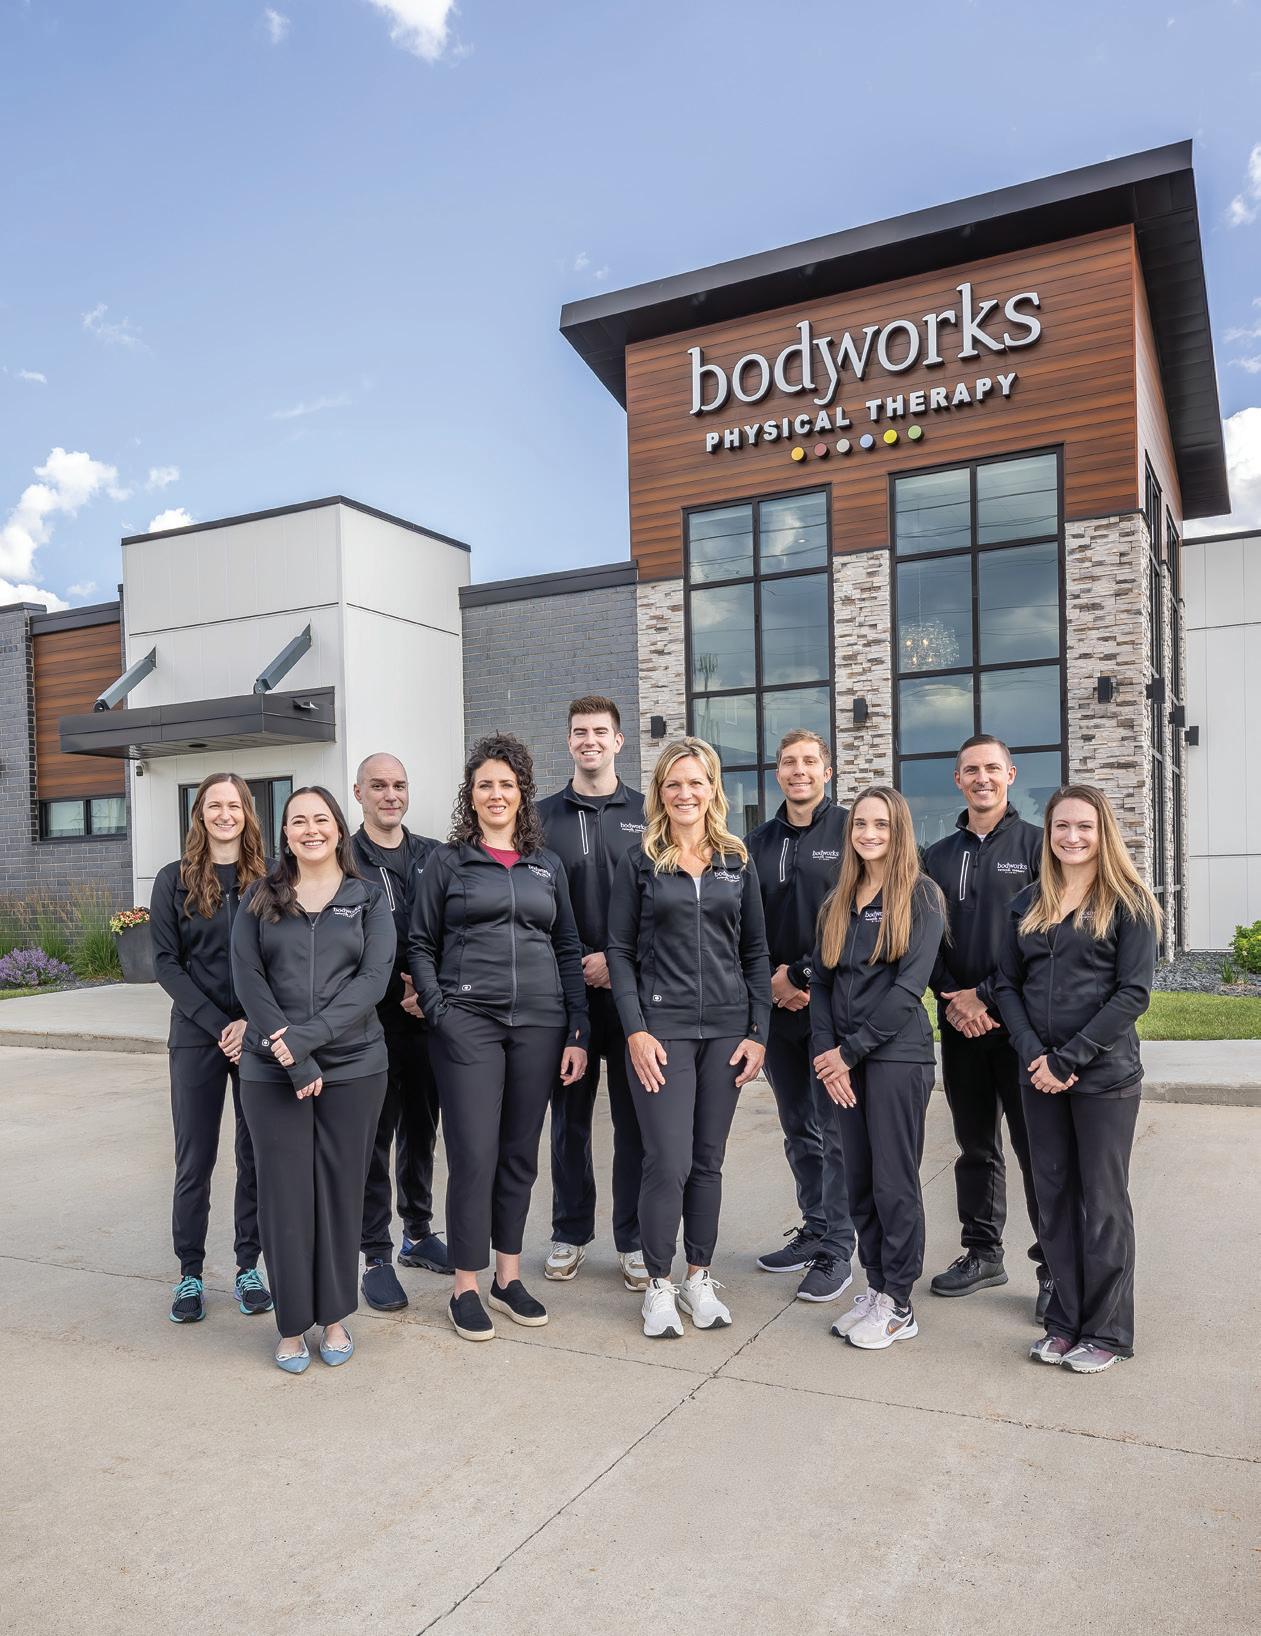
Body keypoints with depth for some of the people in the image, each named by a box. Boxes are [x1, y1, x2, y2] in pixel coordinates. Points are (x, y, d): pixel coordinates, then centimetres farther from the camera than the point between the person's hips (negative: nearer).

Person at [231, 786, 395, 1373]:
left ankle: (335, 1317, 24)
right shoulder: (260, 898, 7)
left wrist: (308, 1036, -17)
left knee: (341, 1191, 7)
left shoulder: (368, 900, 6)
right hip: (272, 1072, 0)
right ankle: (292, 1324, 19)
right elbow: (247, 977, -3)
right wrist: (291, 1056, -14)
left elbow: (373, 977, -6)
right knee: (285, 1193, 3)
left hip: (353, 1067, 0)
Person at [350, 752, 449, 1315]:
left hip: (426, 1017, 4)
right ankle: (376, 1255, 13)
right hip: (372, 1021, -4)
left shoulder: (434, 857, 9)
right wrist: (399, 992, -15)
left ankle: (418, 1234, 31)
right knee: (373, 1137, 3)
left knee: (421, 1131, 15)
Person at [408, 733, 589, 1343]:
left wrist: (577, 1032, 5)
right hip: (468, 1023, -3)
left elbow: (568, 950, 11)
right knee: (474, 1155, -2)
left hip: (539, 1023, 3)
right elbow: (421, 944, 5)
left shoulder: (547, 865, 12)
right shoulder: (447, 862, 4)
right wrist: (437, 1010, -9)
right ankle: (466, 1288, 13)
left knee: (520, 1153, 10)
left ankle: (508, 1277, 25)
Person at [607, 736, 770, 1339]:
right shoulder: (640, 862, 0)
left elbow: (756, 952, 9)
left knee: (708, 1160, 10)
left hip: (726, 1029, 3)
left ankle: (699, 1279, 25)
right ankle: (658, 1285, 15)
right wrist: (635, 1030, -9)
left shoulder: (737, 862, 7)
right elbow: (619, 950, -1)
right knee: (668, 1162, -3)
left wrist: (759, 1033, 2)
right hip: (661, 1027, -3)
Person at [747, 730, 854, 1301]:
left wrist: (804, 978, -13)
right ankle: (815, 1229, 28)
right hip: (778, 1005, 5)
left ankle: (836, 1251, 9)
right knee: (797, 1128, 14)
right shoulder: (758, 843, 13)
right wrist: (772, 980, -3)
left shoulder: (850, 831, -4)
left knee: (834, 1129, -1)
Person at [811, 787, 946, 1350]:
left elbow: (908, 986, -13)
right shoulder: (838, 901, 13)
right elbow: (821, 981, 9)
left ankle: (898, 1305, 14)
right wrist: (827, 1053, -4)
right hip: (844, 1060, 6)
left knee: (894, 1182, 1)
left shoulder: (920, 896, -5)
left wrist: (850, 1050, -13)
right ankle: (875, 1286, 25)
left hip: (898, 1055, -5)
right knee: (859, 1180, 11)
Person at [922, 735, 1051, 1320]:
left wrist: (986, 995, -13)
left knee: (1036, 1146, 0)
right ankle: (982, 1253, 26)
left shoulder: (1036, 844, -1)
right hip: (960, 1023, 4)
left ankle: (1056, 1267, 13)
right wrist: (951, 997, -7)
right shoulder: (937, 856, 12)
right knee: (975, 1144, 13)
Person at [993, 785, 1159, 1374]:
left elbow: (1133, 993, -11)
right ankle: (1065, 1321, 24)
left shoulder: (1128, 904, -4)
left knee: (1103, 1203, 5)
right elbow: (1007, 985, 8)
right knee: (1053, 1199, 11)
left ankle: (1106, 1331, 19)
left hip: (1104, 1076, -4)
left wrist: (1068, 1059, -15)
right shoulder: (1028, 904, 9)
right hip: (1039, 1077, 4)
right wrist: (1034, 1055, -8)